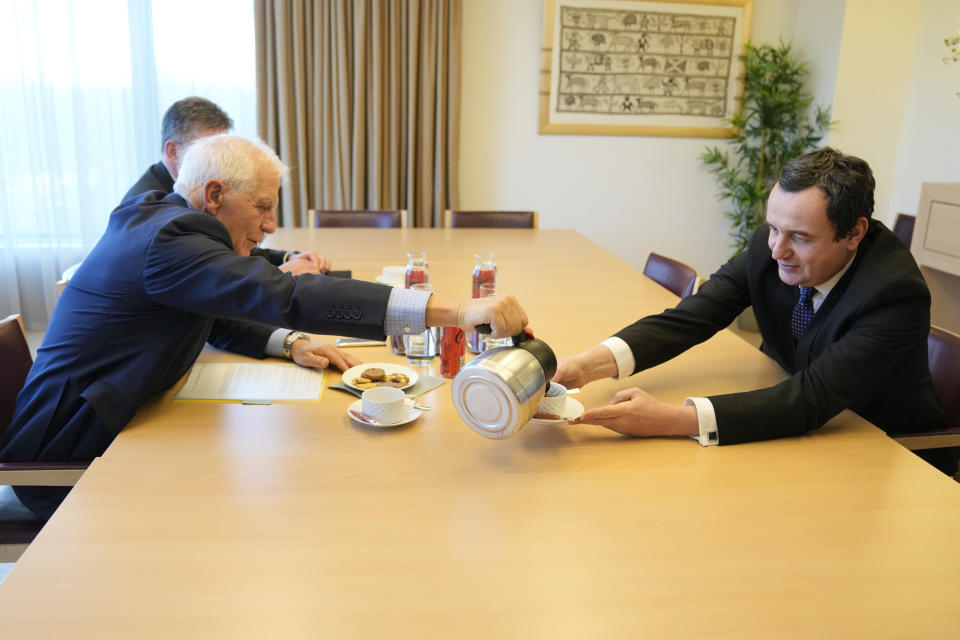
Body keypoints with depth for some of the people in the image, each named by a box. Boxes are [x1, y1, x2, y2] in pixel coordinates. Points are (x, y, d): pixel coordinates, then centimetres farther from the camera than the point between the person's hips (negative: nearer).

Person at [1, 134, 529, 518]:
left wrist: (289, 343, -6)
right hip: (68, 463, -9)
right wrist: (455, 311, -47)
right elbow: (287, 296, -40)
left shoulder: (157, 215, 7)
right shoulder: (170, 237, -26)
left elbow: (216, 317, 15)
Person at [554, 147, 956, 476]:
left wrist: (668, 419, -48)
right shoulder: (770, 246, -14)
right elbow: (690, 318, -20)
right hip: (797, 424, 5)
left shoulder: (896, 291, -30)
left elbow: (813, 399, -38)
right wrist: (591, 363, -38)